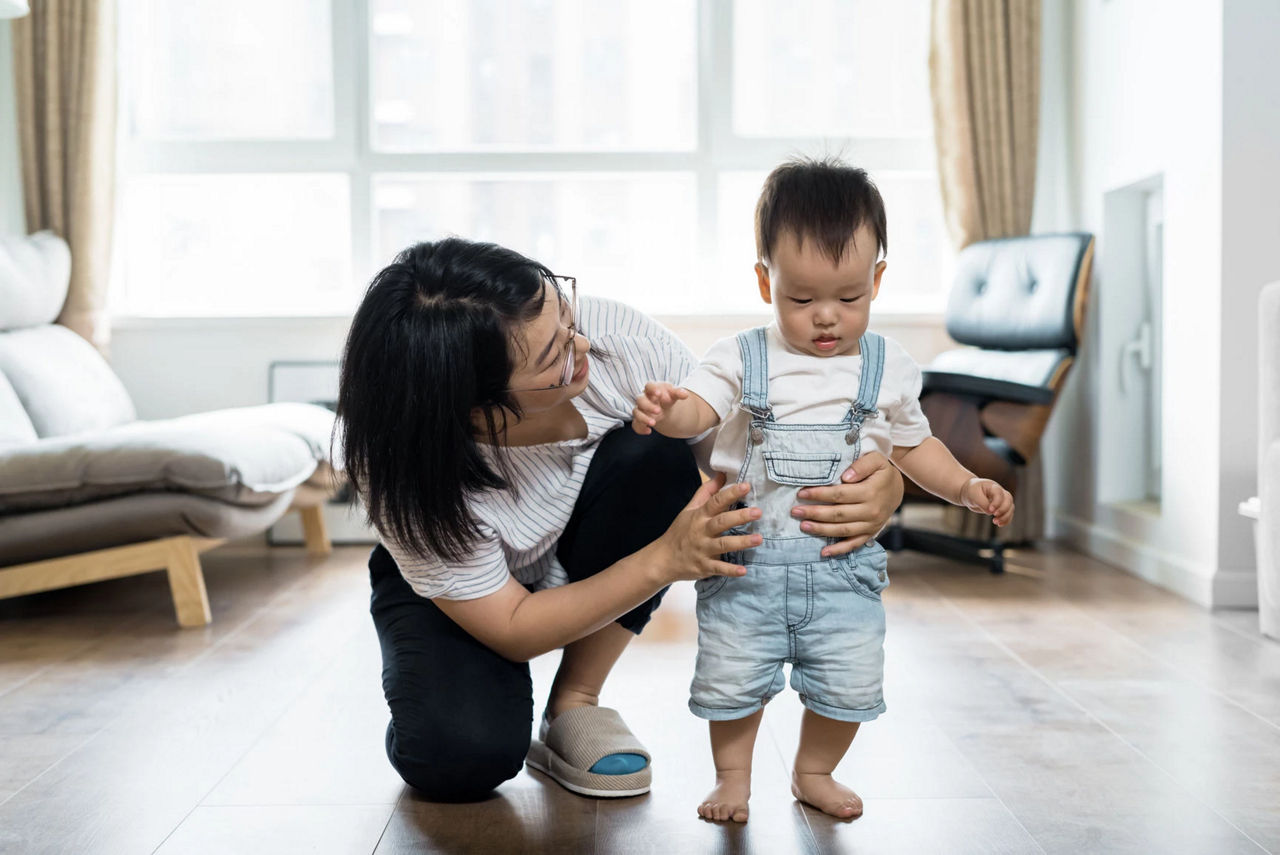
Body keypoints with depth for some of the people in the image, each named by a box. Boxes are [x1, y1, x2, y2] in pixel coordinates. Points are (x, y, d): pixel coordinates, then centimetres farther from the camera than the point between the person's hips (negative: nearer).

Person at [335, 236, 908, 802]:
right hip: (448, 586, -3)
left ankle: (574, 704, -13)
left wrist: (877, 483, -40)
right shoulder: (406, 469, -35)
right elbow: (512, 630, -27)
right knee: (459, 760, -31)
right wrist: (665, 561, -39)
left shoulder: (611, 335, -31)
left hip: (587, 553, 3)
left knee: (659, 455, -30)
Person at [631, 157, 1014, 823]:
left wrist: (967, 486, 5)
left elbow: (912, 444, 17)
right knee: (731, 675, 5)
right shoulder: (741, 358, -4)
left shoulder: (888, 368, 4)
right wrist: (664, 408, -40)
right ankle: (733, 776, 31)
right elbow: (696, 409, -18)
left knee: (850, 683, 7)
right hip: (747, 559, -1)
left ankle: (814, 772, 34)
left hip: (844, 566, 2)